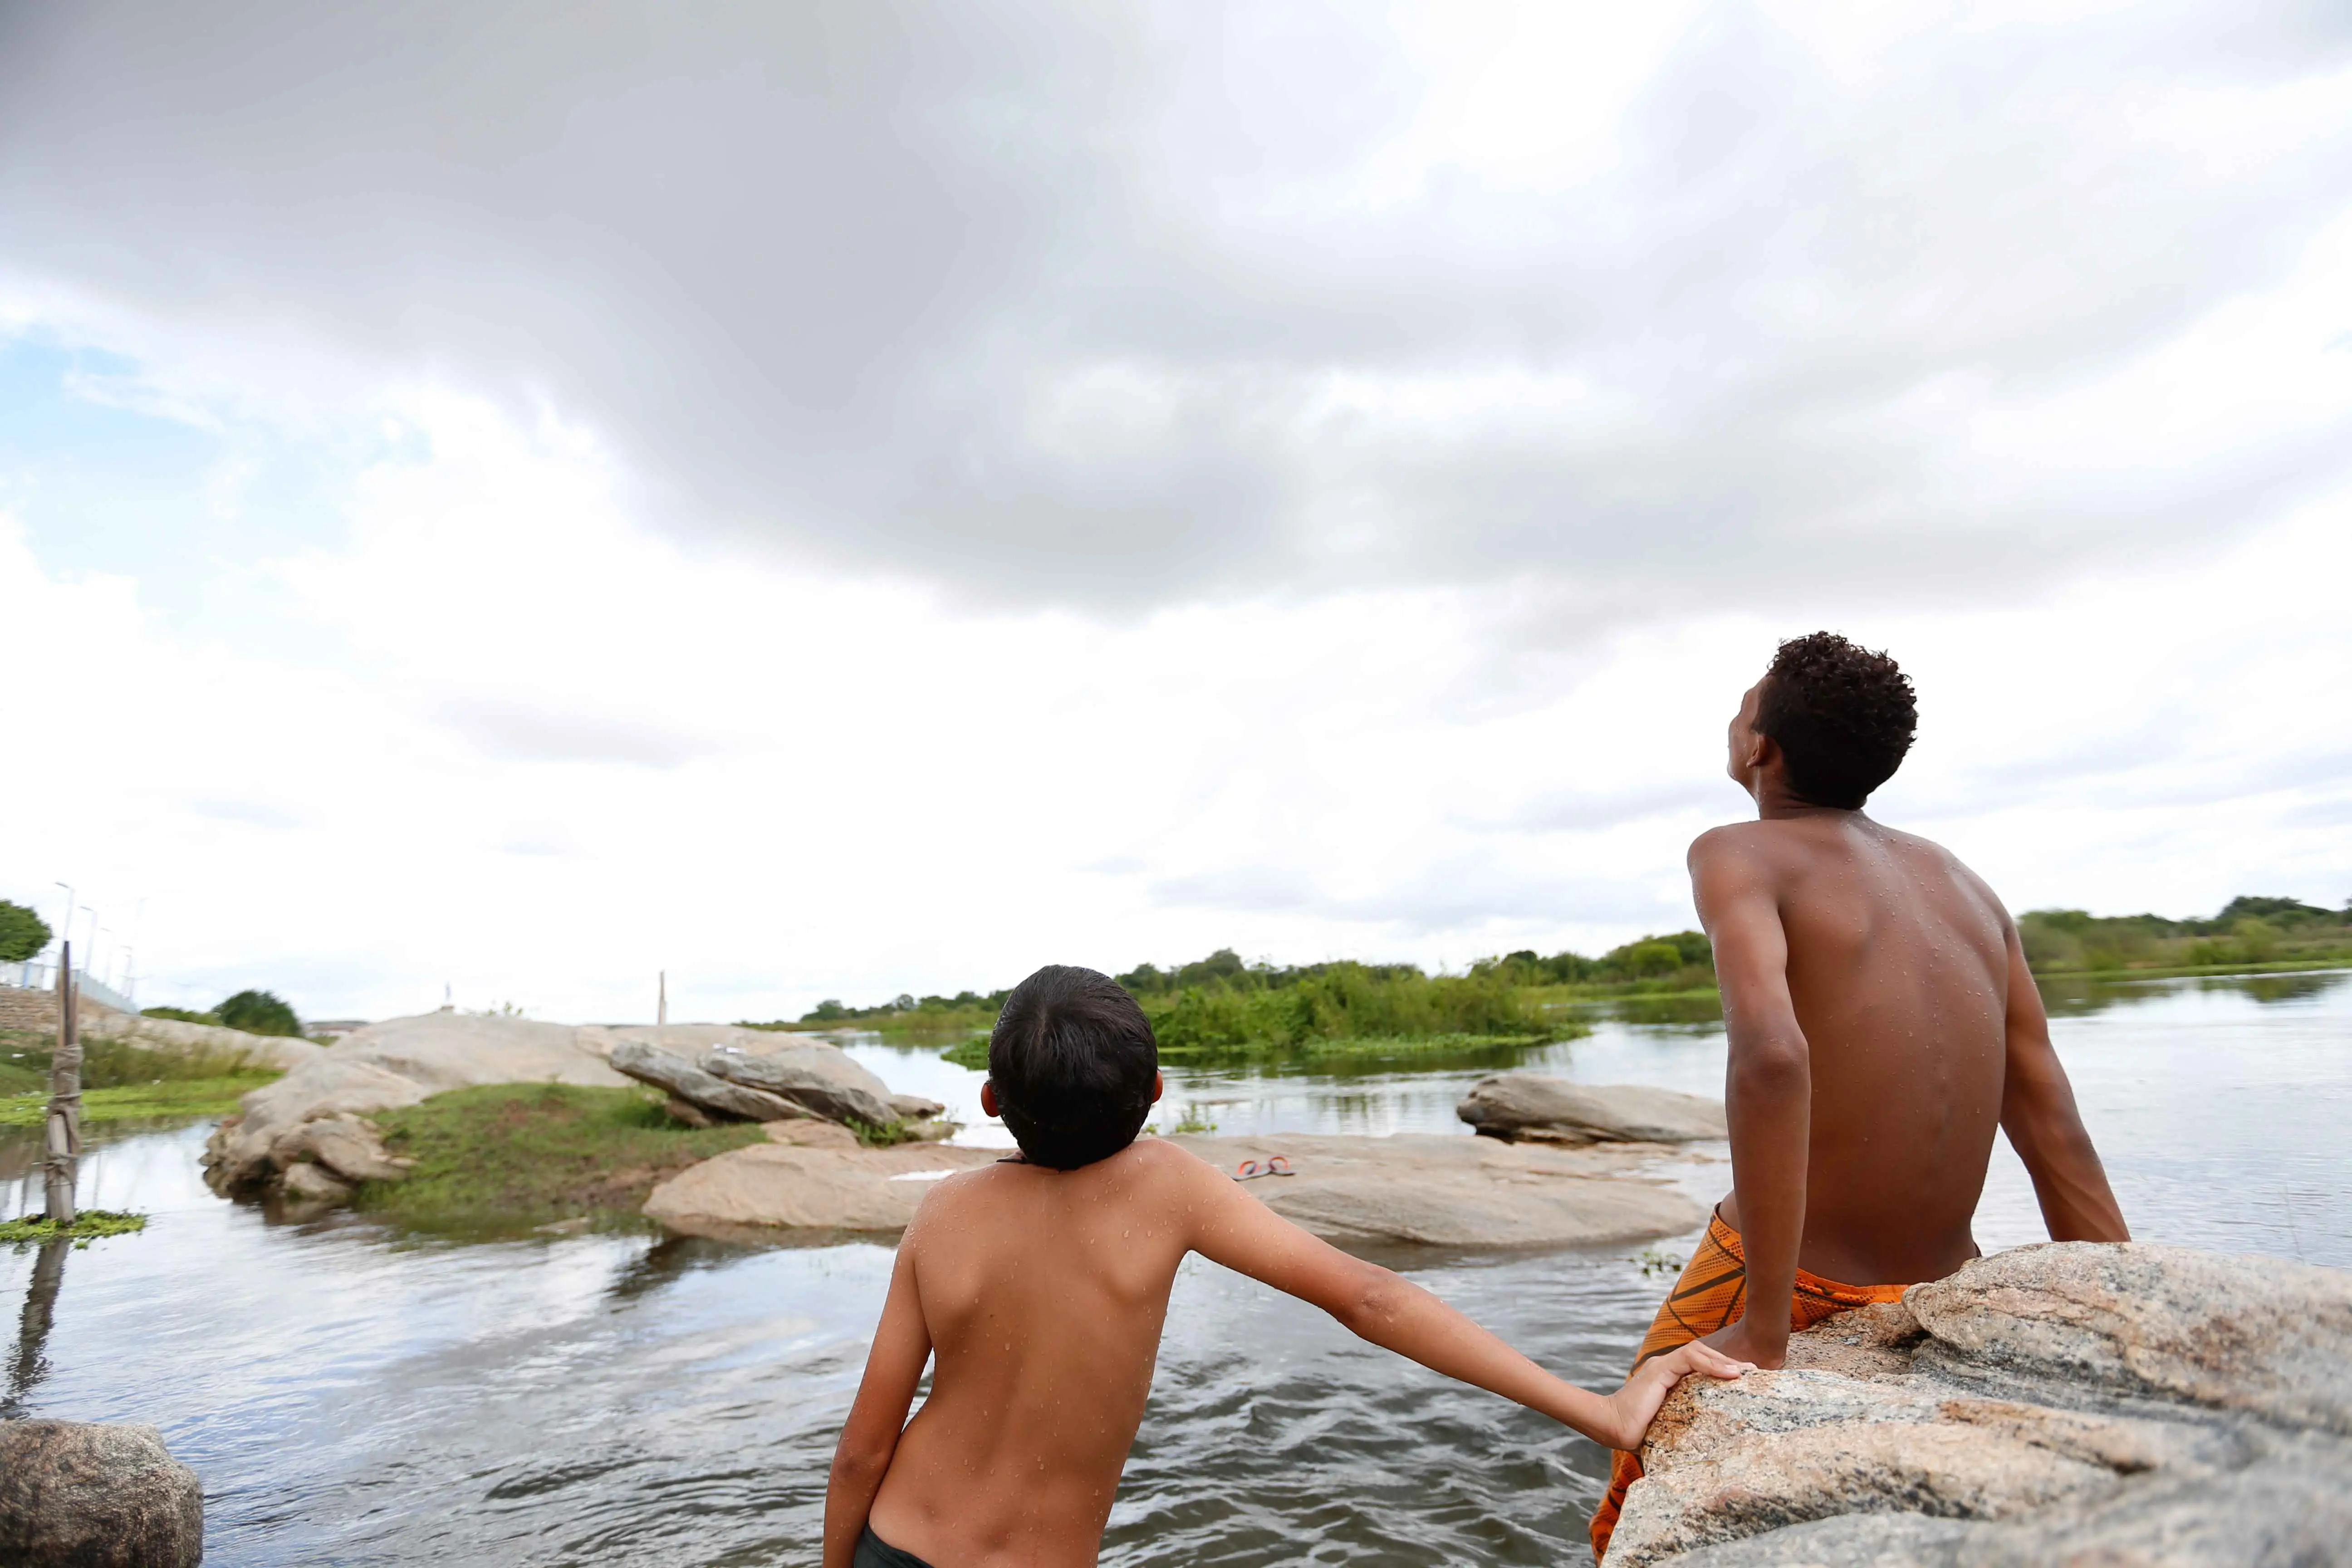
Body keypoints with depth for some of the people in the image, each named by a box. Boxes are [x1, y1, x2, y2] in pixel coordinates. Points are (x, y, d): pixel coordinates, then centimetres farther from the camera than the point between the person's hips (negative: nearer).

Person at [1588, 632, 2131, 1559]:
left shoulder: (1740, 855, -12)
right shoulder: (1962, 883, 7)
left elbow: (1771, 1054, -30)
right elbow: (2058, 1138, 4)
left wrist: (1764, 1336, -26)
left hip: (1781, 1284, -6)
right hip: (1941, 1296, 6)